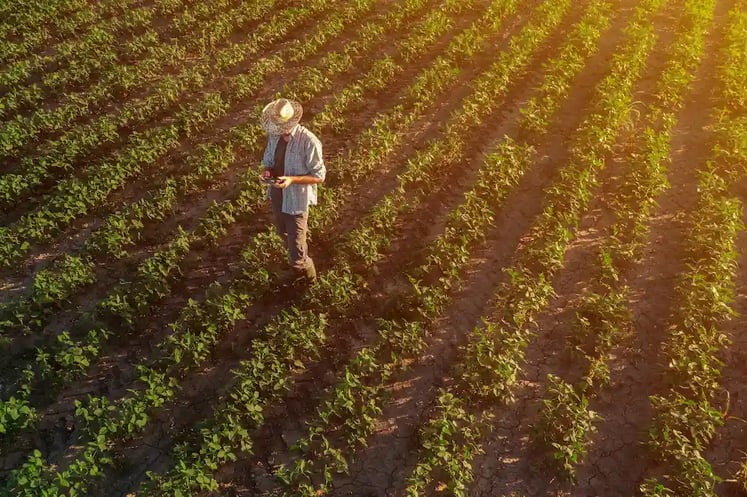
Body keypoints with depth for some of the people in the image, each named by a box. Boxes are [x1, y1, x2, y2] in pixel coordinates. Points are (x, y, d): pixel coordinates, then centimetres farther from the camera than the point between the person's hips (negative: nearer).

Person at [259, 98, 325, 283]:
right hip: (276, 195, 6)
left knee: (296, 256, -1)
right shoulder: (274, 134, -7)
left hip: (296, 200, -6)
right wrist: (267, 171, -15)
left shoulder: (309, 142, -26)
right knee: (285, 234, 30)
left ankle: (309, 281, 31)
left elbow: (319, 176, -18)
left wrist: (292, 179, -31)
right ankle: (300, 263, 59)